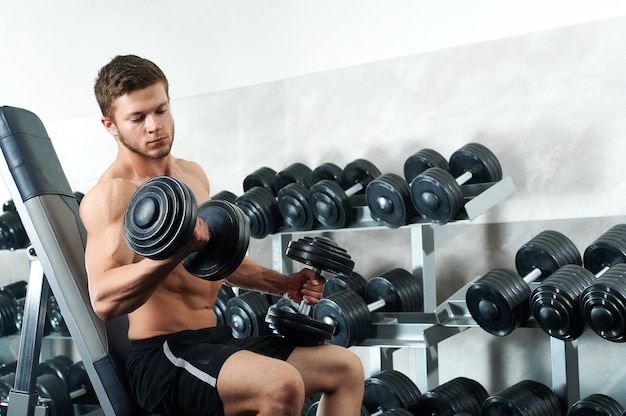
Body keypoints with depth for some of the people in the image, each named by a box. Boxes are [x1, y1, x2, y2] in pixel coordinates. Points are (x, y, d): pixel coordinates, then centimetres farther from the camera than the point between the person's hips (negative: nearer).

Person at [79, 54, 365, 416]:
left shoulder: (193, 175, 13)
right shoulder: (109, 195, -13)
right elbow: (103, 300, -27)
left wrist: (283, 284, 17)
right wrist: (176, 252, -40)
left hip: (216, 340, 9)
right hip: (161, 357, -8)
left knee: (346, 368, 5)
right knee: (282, 385, -33)